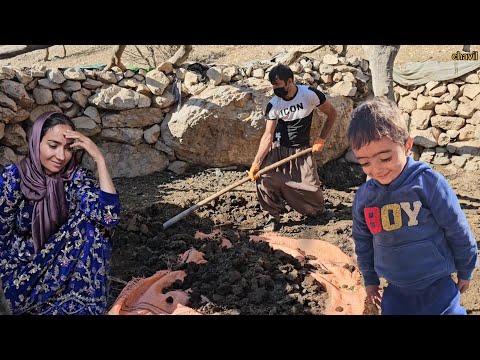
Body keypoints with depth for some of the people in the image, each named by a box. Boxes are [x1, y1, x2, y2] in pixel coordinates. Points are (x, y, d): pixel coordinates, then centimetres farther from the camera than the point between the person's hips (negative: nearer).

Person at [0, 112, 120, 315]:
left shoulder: (76, 177, -14)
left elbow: (109, 216, -29)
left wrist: (99, 159, -31)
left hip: (62, 264, 4)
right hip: (22, 267, -3)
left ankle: (84, 300, -13)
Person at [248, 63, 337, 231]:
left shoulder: (310, 94, -15)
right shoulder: (273, 105, -12)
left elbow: (331, 113, -2)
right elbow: (268, 136, -16)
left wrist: (321, 139, -6)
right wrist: (256, 163, -26)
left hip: (302, 149, 0)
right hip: (279, 148, 1)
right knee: (263, 176, -25)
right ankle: (272, 216, -5)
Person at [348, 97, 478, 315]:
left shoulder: (428, 183, -17)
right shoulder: (364, 196, -5)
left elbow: (458, 232, -6)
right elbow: (362, 241, 11)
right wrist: (370, 279, 18)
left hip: (438, 287, -3)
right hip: (395, 292, 4)